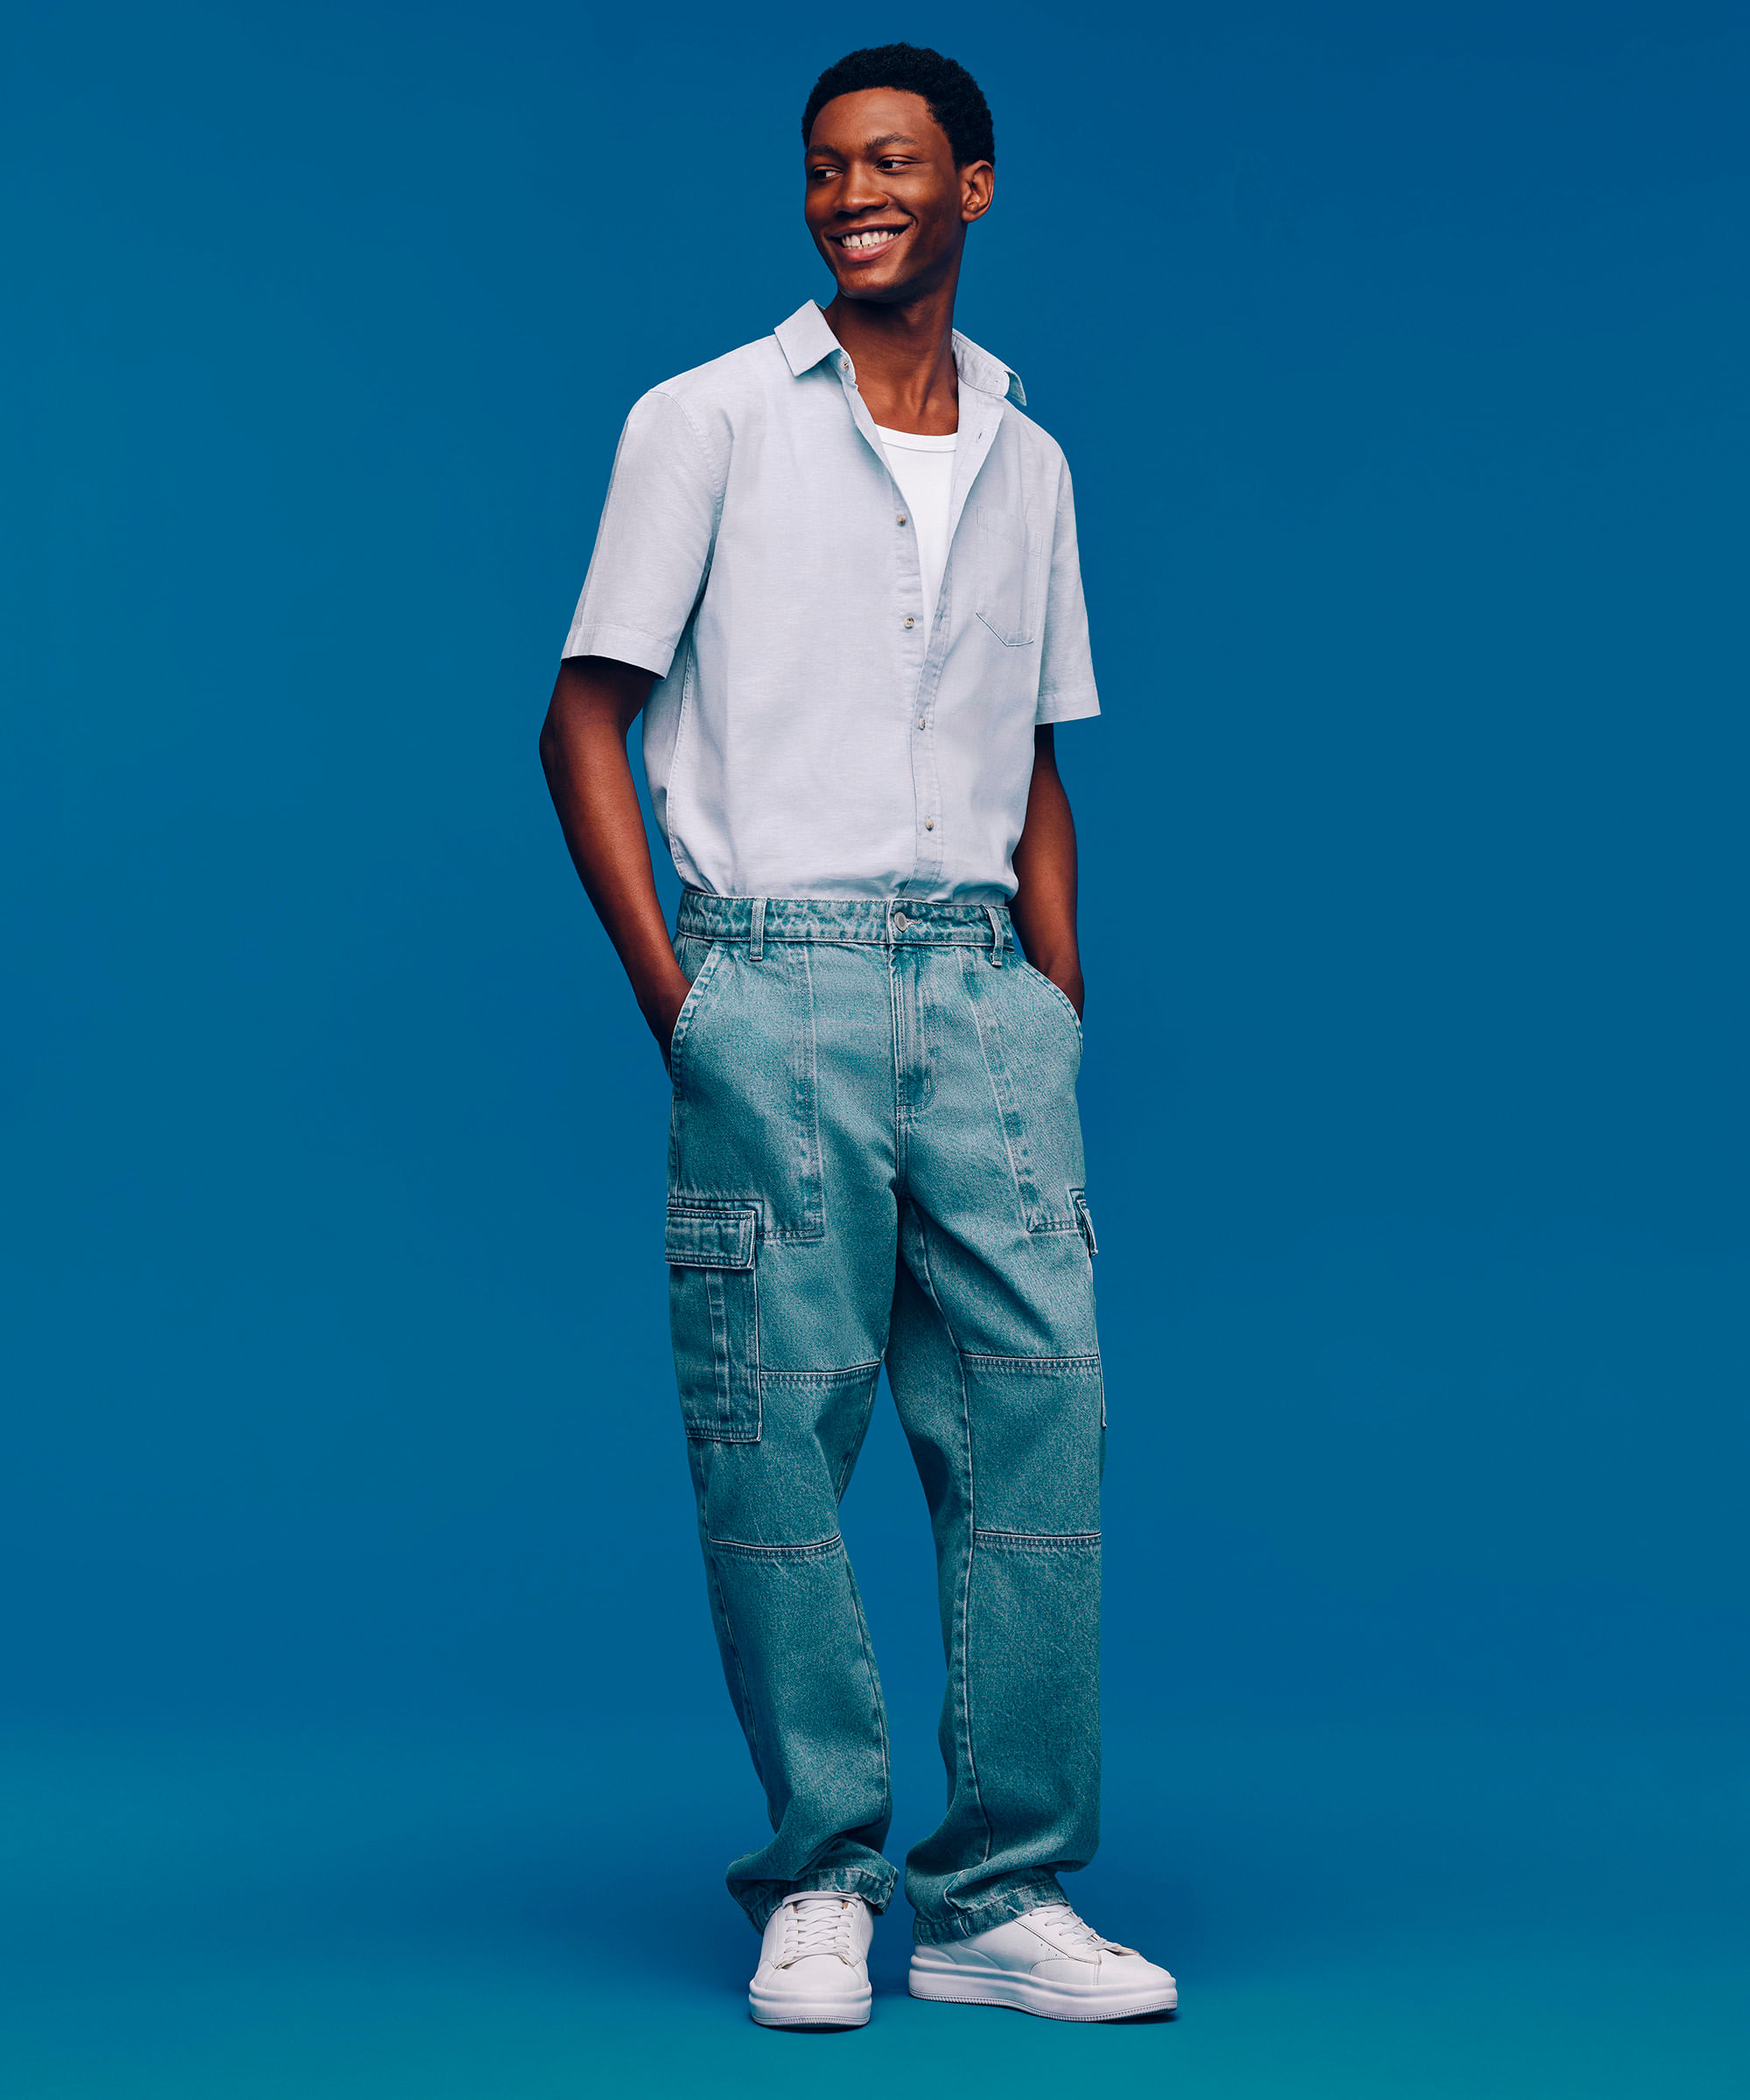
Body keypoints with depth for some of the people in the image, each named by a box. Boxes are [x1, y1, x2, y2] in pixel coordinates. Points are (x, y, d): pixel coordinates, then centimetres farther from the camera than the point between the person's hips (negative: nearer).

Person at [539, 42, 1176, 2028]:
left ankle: (1002, 1896, 8)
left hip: (982, 983, 4)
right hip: (774, 987, -3)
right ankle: (819, 1883, 12)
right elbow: (582, 726, 2)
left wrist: (1058, 1006, 10)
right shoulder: (706, 422, 4)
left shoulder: (1026, 461, 17)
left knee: (1038, 1426, -2)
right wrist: (673, 997, -7)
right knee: (778, 1442, -2)